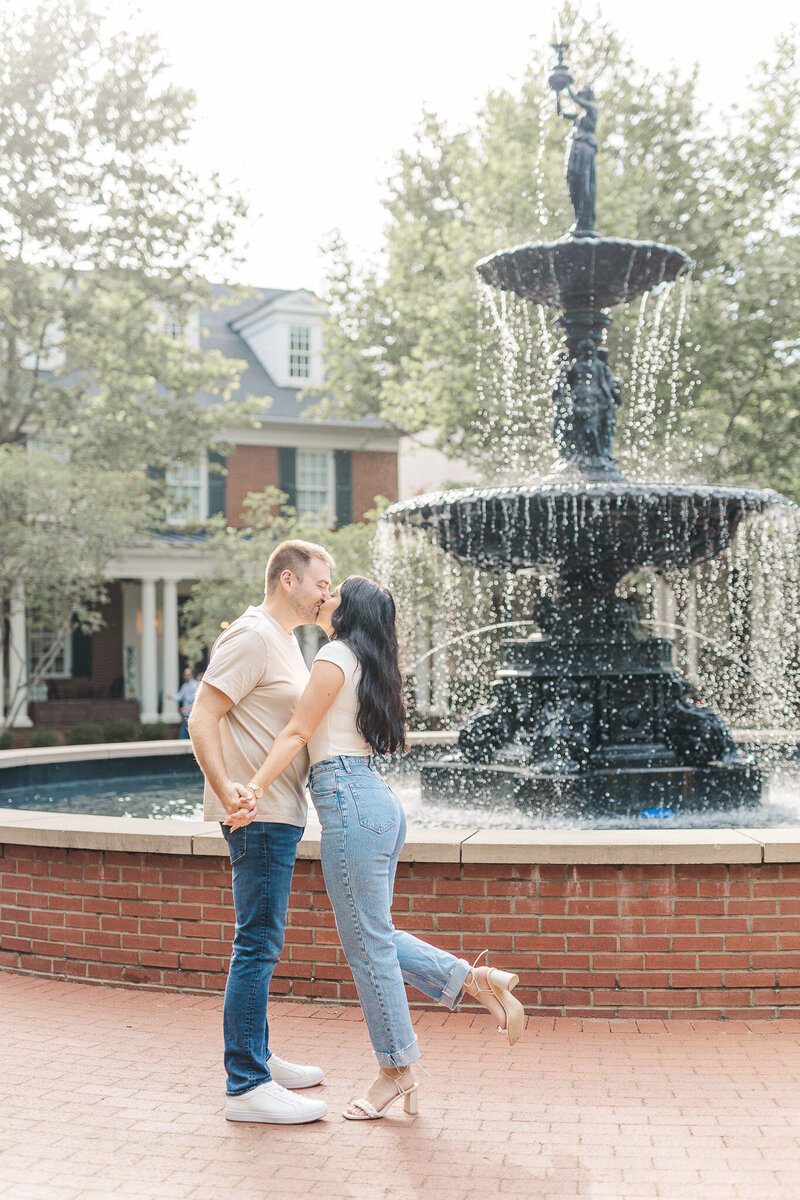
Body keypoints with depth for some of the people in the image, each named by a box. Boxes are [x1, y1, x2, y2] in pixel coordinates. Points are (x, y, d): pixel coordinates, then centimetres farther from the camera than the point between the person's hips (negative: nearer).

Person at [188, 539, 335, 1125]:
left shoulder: (285, 640, 18)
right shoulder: (253, 637, -14)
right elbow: (202, 717, -21)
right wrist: (226, 789, -31)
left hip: (276, 813, 11)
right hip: (259, 814, -11)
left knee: (262, 941, 17)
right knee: (258, 944, -9)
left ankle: (256, 1058, 29)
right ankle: (247, 1087, -5)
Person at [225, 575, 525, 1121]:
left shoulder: (336, 654, -6)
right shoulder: (369, 663, 20)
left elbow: (297, 733, -14)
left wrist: (252, 789, -20)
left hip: (349, 800, -10)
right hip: (380, 802, 10)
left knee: (367, 942, -1)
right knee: (373, 935, 16)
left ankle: (397, 1070, 8)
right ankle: (479, 979, 10)